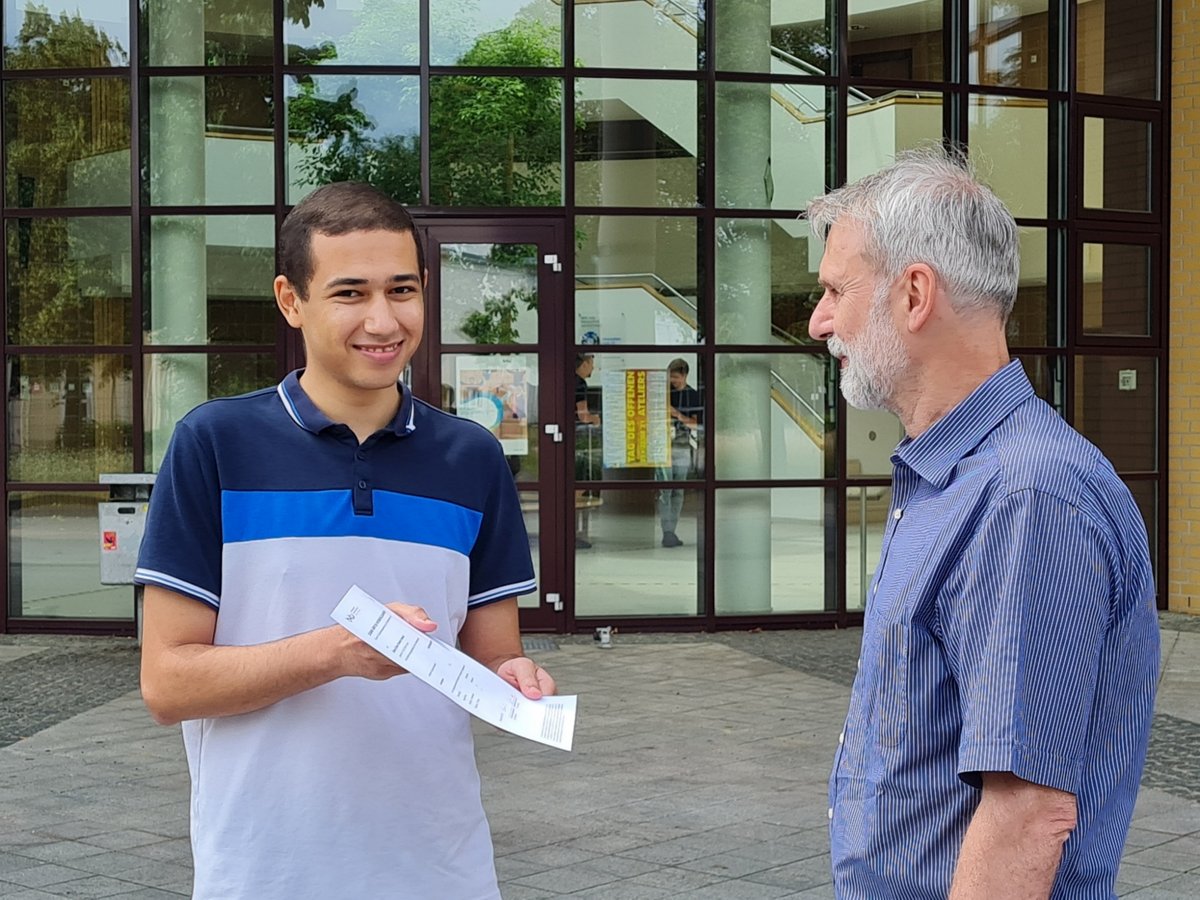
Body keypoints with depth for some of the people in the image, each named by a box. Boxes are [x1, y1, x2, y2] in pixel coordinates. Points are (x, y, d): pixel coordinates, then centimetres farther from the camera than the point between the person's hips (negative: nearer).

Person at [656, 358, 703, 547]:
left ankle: (672, 532, 12)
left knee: (678, 491, 5)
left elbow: (696, 424, -1)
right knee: (665, 490, -11)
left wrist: (677, 414, -14)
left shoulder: (694, 396, 4)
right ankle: (667, 533, -15)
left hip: (683, 448, 2)